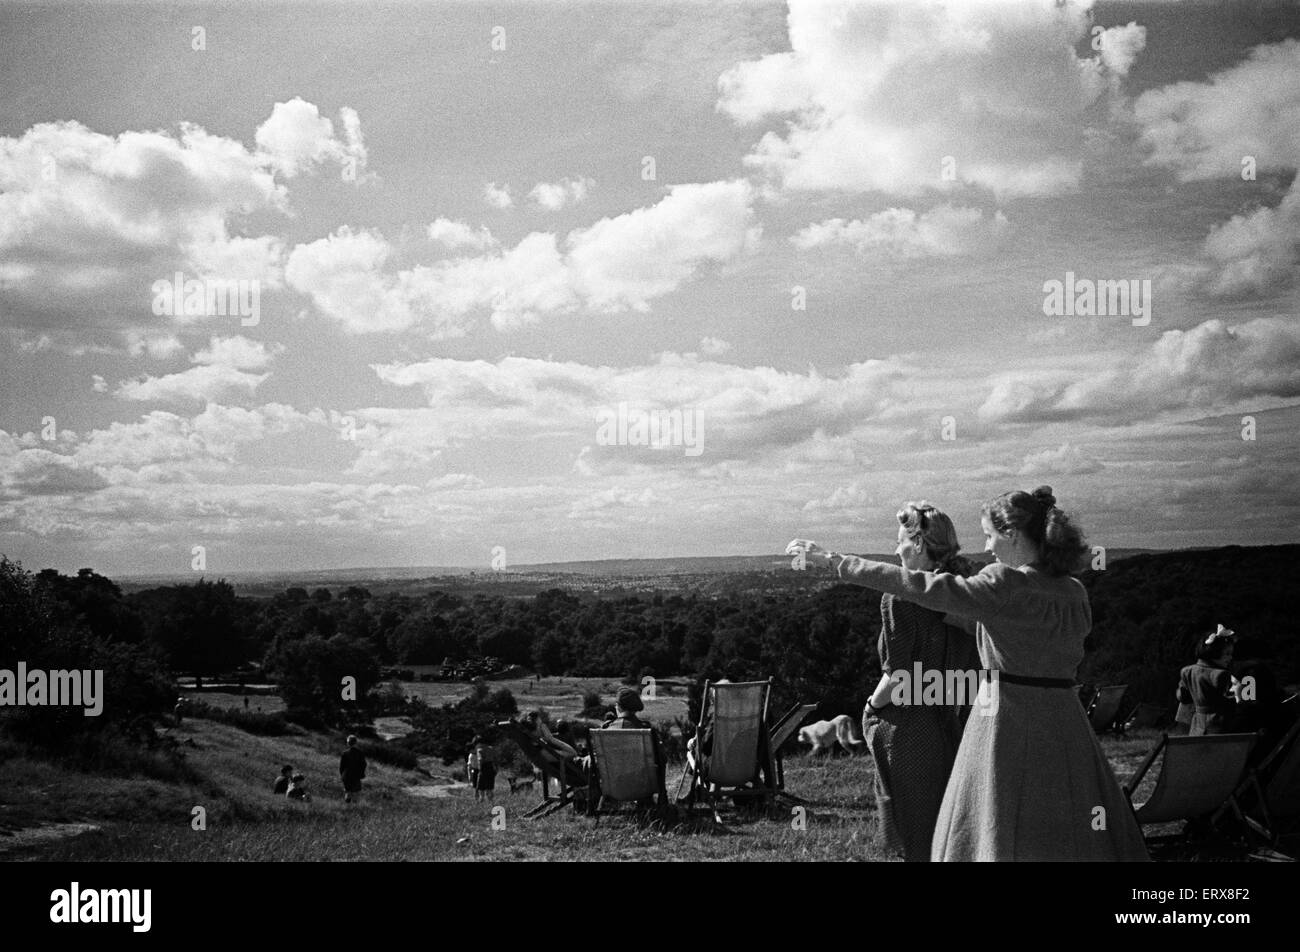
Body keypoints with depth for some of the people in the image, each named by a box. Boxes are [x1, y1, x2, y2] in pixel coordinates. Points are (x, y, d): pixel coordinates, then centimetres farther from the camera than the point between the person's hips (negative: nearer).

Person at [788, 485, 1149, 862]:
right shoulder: (1074, 594, 6)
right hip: (1064, 718, 6)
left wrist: (835, 561, -13)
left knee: (1001, 837, 4)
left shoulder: (1004, 585, -13)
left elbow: (919, 586, -16)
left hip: (1007, 717, -6)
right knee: (1076, 836, 12)